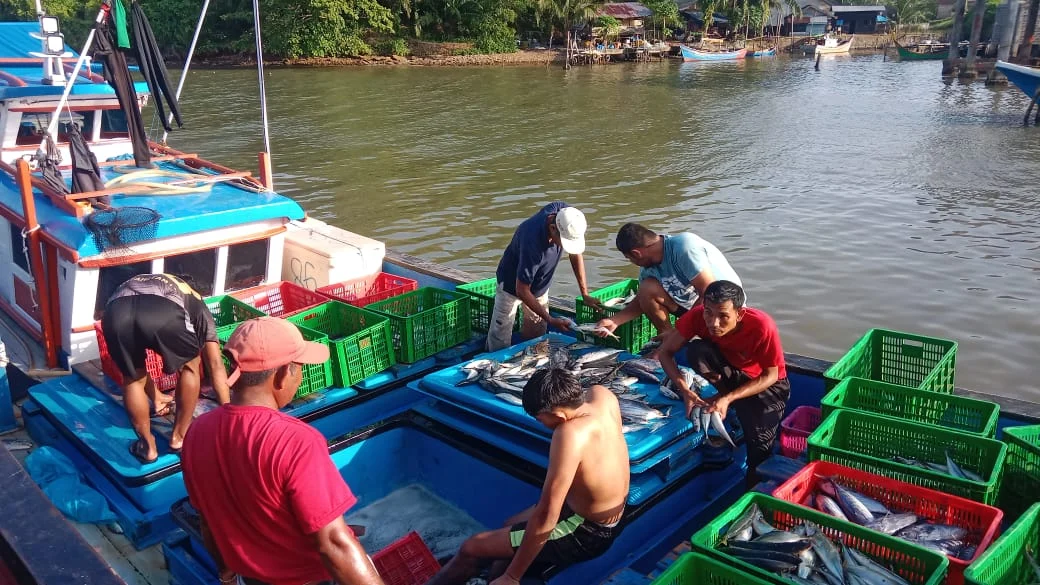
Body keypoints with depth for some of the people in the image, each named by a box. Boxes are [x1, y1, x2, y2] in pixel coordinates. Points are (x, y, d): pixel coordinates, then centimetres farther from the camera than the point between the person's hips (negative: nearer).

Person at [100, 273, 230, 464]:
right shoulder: (197, 307, 39)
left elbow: (137, 367, 55)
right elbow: (216, 367, 38)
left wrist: (156, 397, 69)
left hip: (117, 312, 3)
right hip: (166, 313, -3)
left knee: (132, 378, 31)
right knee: (190, 367, 28)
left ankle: (147, 445, 37)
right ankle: (180, 437, 37)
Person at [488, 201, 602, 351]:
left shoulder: (565, 213, -25)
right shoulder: (532, 243, -42)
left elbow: (575, 253, -7)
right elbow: (522, 291, -30)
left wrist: (585, 294, -9)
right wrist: (550, 320, -27)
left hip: (540, 286, 6)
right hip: (513, 285, -6)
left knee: (536, 337, 11)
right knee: (500, 344, -3)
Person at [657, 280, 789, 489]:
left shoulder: (763, 326, -34)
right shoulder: (697, 316, -26)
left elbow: (771, 375, -22)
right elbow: (665, 351, -18)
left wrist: (728, 398, -33)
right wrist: (685, 390, -33)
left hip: (764, 383, -3)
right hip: (730, 372, 3)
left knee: (759, 445, -23)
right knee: (696, 350, -27)